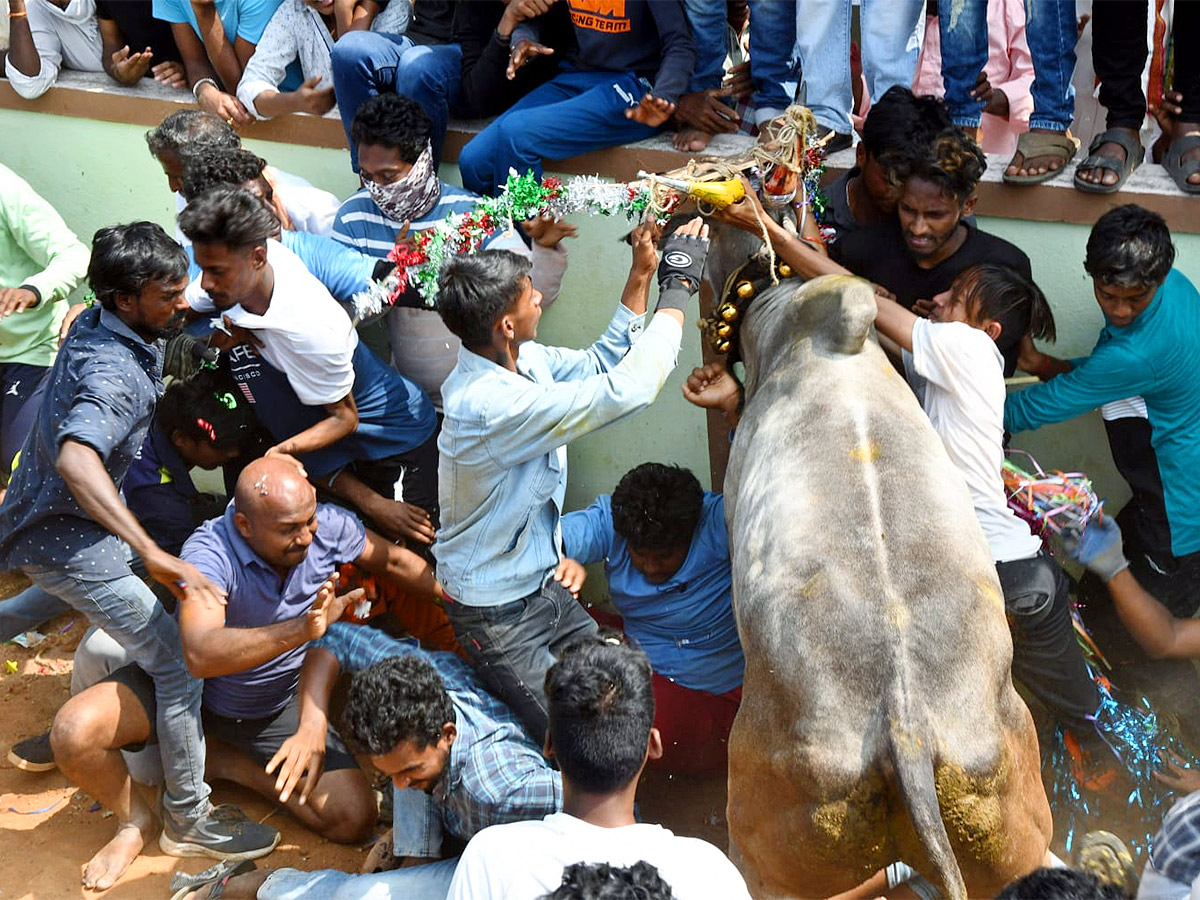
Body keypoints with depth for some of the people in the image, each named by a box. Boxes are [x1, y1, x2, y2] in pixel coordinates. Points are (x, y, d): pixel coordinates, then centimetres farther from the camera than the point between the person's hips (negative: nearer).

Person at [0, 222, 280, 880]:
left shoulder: (93, 325, -3)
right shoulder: (115, 375, -32)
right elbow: (75, 459, -52)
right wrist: (153, 553, -58)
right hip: (69, 543, -10)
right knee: (179, 664, -8)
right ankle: (188, 820, 4)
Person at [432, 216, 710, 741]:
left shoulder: (524, 359, -5)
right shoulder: (490, 404, -35)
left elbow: (599, 365, 12)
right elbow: (626, 390, -36)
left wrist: (641, 276, 2)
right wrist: (678, 287, -25)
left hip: (542, 584, 9)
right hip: (498, 614, -9)